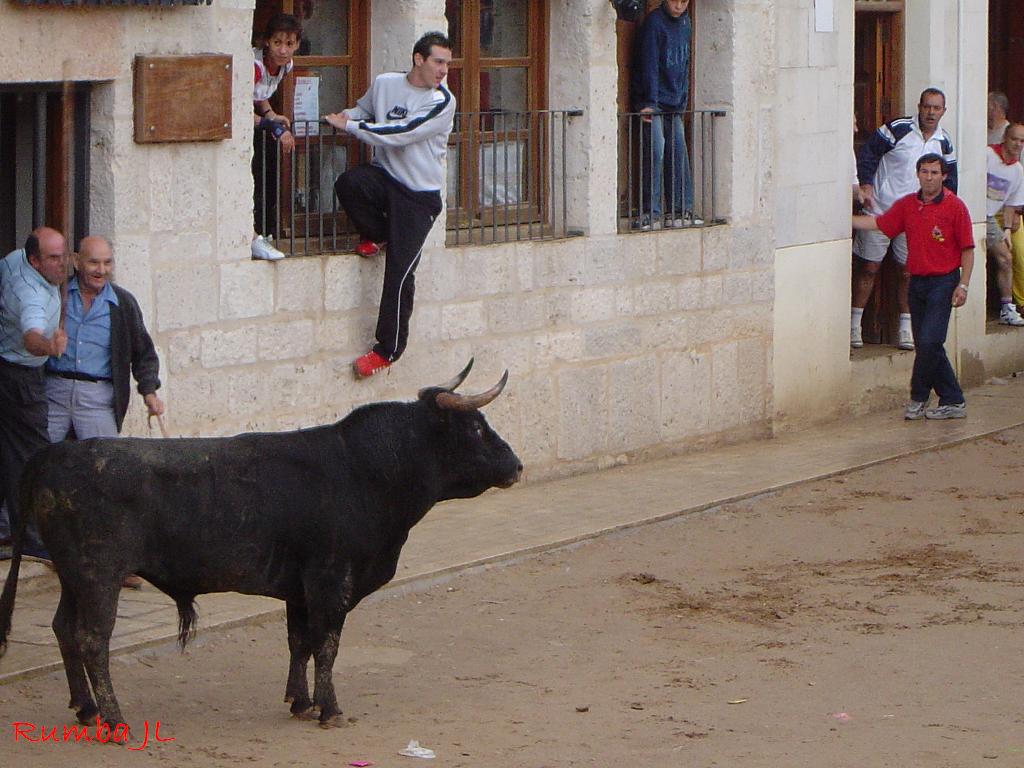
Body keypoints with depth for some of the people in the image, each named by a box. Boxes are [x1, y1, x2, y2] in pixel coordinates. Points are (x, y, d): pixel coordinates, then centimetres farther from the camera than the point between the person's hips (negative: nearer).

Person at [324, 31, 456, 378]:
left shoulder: (442, 102, -12)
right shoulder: (385, 84, 1)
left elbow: (400, 134, -20)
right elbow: (363, 109, 22)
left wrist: (351, 126, -16)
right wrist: (346, 117, -1)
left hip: (419, 195, -4)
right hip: (384, 176, 4)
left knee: (400, 272, -11)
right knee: (349, 183, -31)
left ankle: (388, 348, 1)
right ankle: (375, 233, 2)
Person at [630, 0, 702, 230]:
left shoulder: (685, 24, 10)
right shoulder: (654, 23, -12)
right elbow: (649, 65, -16)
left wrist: (683, 97, 15)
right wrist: (649, 102, -20)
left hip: (674, 105, 7)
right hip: (652, 103, -7)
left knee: (678, 152, 5)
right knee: (655, 151, -14)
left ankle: (680, 211, 11)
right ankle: (651, 213, -12)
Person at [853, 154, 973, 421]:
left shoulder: (955, 206, -6)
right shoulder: (907, 205, 7)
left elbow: (967, 250, -5)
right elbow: (878, 224, 10)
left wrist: (963, 285, -11)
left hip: (944, 281, -6)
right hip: (917, 281, 6)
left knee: (929, 341, -14)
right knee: (927, 345, 6)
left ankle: (918, 399, 3)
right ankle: (953, 401, 14)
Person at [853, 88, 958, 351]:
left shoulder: (944, 142, 6)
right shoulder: (897, 129, -10)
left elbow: (949, 179, 18)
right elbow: (867, 153, -5)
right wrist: (866, 185, -14)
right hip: (881, 209, -4)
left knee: (909, 271, 5)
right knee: (868, 267, 0)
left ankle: (906, 328, 13)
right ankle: (854, 324, 7)